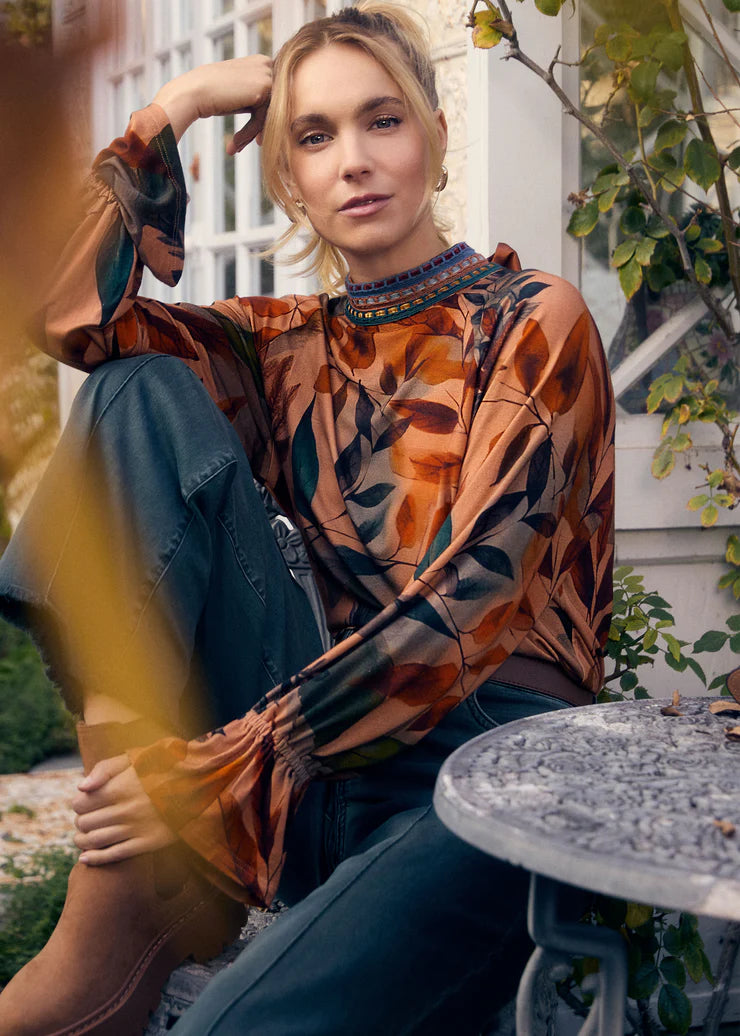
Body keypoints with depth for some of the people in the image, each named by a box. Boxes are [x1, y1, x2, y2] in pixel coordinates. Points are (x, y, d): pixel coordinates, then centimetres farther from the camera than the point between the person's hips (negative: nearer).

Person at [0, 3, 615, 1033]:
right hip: (332, 742, 6)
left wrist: (220, 774, -17)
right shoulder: (292, 350, 15)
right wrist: (178, 104, 3)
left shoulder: (532, 320, 0)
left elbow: (465, 605, -12)